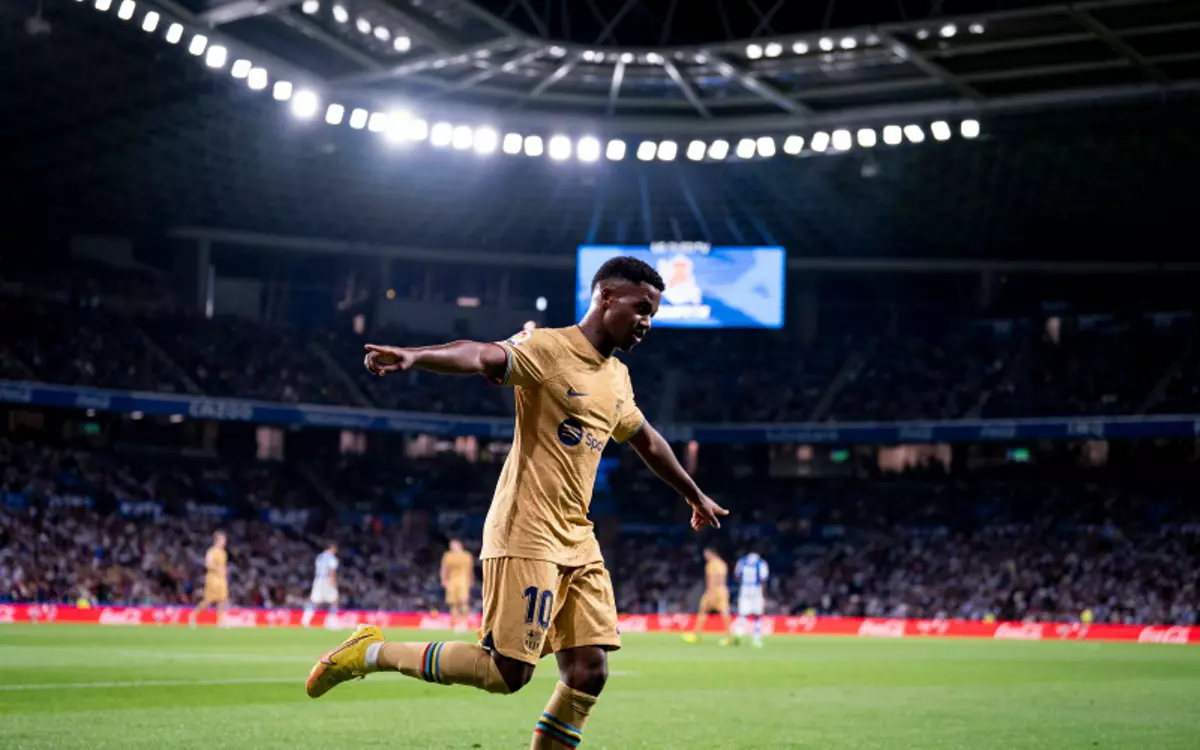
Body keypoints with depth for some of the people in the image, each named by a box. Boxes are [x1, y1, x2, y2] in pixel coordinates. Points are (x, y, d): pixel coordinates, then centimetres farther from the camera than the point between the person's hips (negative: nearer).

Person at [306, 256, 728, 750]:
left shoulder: (617, 378, 16)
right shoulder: (549, 349, -10)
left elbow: (648, 443, 33)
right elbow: (480, 357, -28)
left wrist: (694, 496, 45)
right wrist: (413, 357, -48)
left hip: (578, 542, 8)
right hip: (527, 536, -8)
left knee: (589, 671, -1)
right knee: (506, 673, -10)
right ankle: (370, 653, 5)